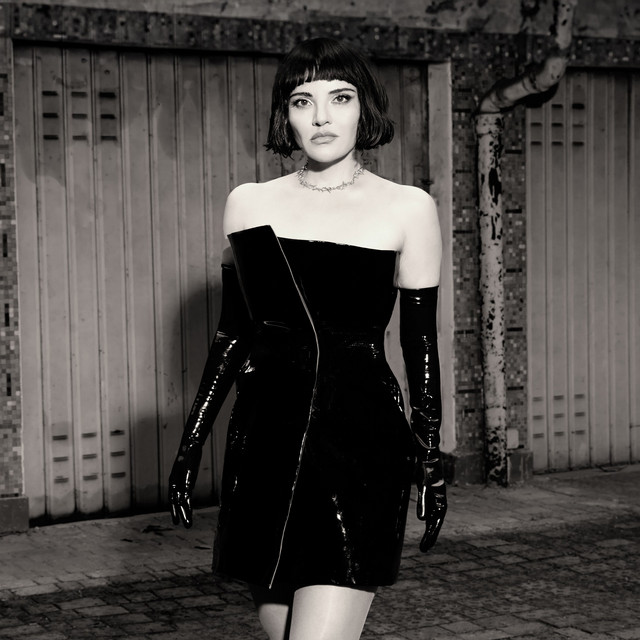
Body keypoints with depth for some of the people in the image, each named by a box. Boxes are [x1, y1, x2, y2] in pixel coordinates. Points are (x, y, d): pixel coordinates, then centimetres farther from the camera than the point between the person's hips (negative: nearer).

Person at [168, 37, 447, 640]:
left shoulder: (407, 209, 1)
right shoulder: (248, 203, 9)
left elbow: (420, 345, 4)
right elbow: (232, 333, 14)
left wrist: (430, 463, 3)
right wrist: (192, 442, 13)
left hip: (361, 439, -3)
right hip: (264, 437, 4)